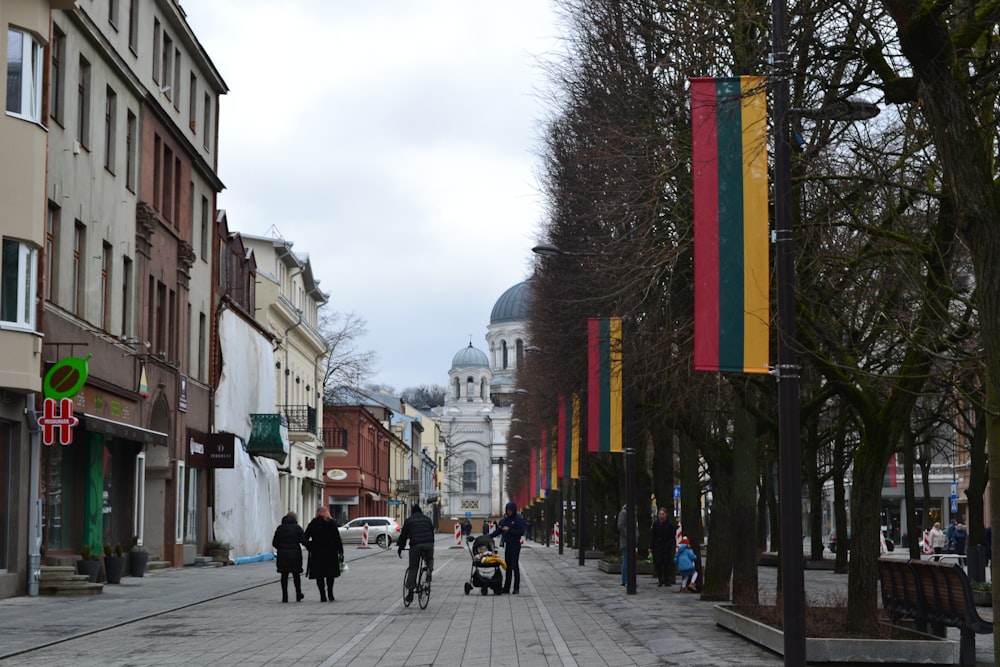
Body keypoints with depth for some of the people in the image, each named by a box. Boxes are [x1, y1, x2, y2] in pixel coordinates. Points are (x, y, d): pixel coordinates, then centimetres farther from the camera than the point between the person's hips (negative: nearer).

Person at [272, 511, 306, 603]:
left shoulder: (280, 528, 5)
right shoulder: (297, 528, -3)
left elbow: (274, 543, 4)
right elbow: (303, 541, -9)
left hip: (282, 555, 1)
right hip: (295, 555, -1)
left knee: (284, 575, 4)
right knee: (296, 575, 10)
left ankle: (285, 597, 0)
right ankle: (298, 596, 14)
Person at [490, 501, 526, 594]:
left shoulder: (519, 519, -8)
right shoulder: (505, 519, 10)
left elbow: (521, 532, -13)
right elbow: (499, 530, 13)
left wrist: (509, 530, -19)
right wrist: (489, 536, 2)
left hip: (515, 545, -6)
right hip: (507, 544, 6)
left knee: (515, 566, -6)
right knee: (508, 566, 8)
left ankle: (516, 588, 0)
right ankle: (506, 587, 10)